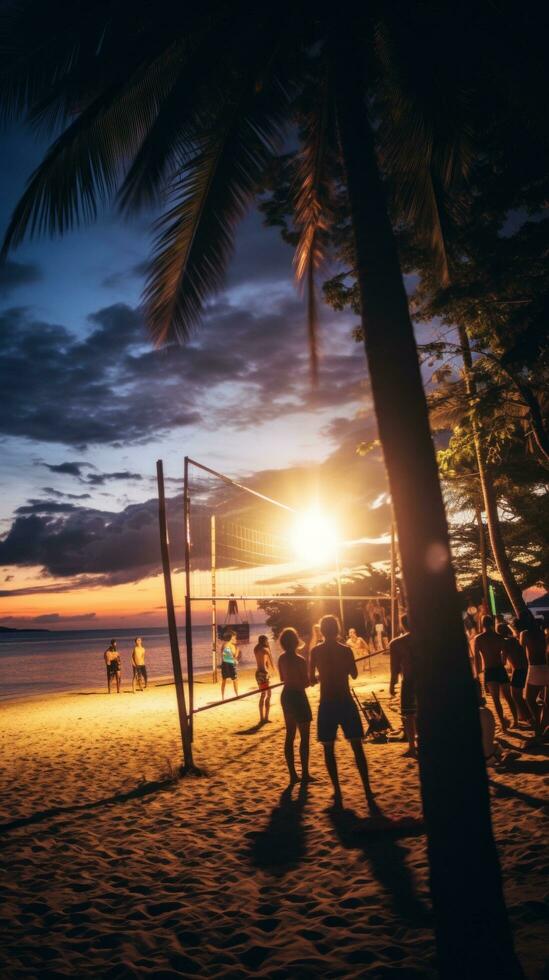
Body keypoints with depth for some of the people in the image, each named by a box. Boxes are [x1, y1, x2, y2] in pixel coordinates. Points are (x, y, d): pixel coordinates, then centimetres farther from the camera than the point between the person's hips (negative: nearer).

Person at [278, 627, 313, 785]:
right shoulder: (299, 660, -19)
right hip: (298, 696, -7)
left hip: (286, 696, 7)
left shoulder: (281, 658, 3)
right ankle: (305, 774, 9)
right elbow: (305, 683, -15)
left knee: (290, 736, 12)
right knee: (304, 737, 4)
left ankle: (293, 775, 17)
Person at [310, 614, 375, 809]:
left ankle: (338, 793, 12)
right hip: (346, 703, 0)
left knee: (329, 749, 12)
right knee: (357, 748, 7)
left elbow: (311, 679, 0)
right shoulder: (346, 650, -4)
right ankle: (368, 793, 3)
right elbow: (354, 674, 9)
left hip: (327, 704, 0)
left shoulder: (316, 651, -5)